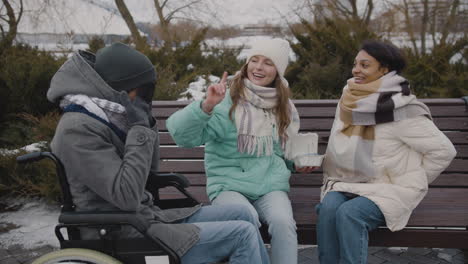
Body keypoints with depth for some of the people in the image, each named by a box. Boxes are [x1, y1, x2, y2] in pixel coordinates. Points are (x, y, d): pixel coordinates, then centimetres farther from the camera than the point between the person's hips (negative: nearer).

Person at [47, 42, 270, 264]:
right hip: (127, 236, -9)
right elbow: (126, 196, -27)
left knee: (242, 214, 7)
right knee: (242, 234, -13)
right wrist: (139, 129, -21)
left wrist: (146, 124, -1)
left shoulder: (104, 115, 7)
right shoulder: (78, 129, -20)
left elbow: (149, 169, 14)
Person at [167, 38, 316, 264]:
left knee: (283, 221, -29)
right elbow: (181, 133, -20)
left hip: (271, 186, 4)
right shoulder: (226, 103, -7)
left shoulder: (283, 107, 13)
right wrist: (206, 106, -34)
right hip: (230, 186, -3)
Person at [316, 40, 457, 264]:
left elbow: (443, 151, -8)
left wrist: (413, 183, -2)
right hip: (349, 184, 5)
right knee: (329, 207, -26)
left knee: (348, 213, -32)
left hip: (391, 190, -5)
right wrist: (333, 183, 9)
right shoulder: (349, 100, 8)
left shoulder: (401, 110, -12)